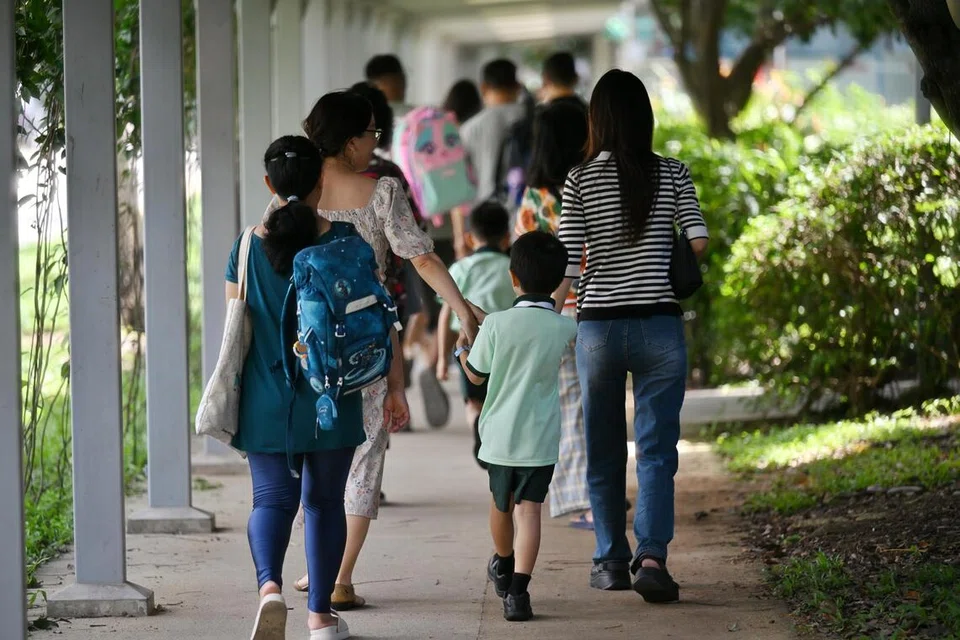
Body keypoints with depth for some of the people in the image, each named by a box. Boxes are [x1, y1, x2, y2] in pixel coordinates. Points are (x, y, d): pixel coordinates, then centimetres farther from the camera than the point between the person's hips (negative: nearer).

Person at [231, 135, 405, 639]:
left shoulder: (249, 246, -1)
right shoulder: (344, 239, -4)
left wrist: (232, 399, 16)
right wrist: (395, 384, 2)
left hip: (267, 399, 0)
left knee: (272, 498, 5)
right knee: (324, 500, 12)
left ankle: (269, 585, -22)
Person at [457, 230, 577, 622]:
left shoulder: (496, 325, -11)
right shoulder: (564, 329, -7)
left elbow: (476, 374, 2)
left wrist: (461, 347, 23)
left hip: (499, 433, 1)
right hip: (541, 438, -1)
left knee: (501, 504, 20)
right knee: (529, 509, -2)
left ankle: (503, 565, 45)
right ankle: (517, 590, -14)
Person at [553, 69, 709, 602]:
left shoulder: (580, 180, -2)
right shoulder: (672, 173, 1)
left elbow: (567, 262, -5)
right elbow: (698, 239, -6)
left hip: (598, 327, 0)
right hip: (659, 325, 0)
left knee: (604, 452, 13)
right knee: (656, 449, 0)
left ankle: (611, 561, 19)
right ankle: (652, 554, -17)